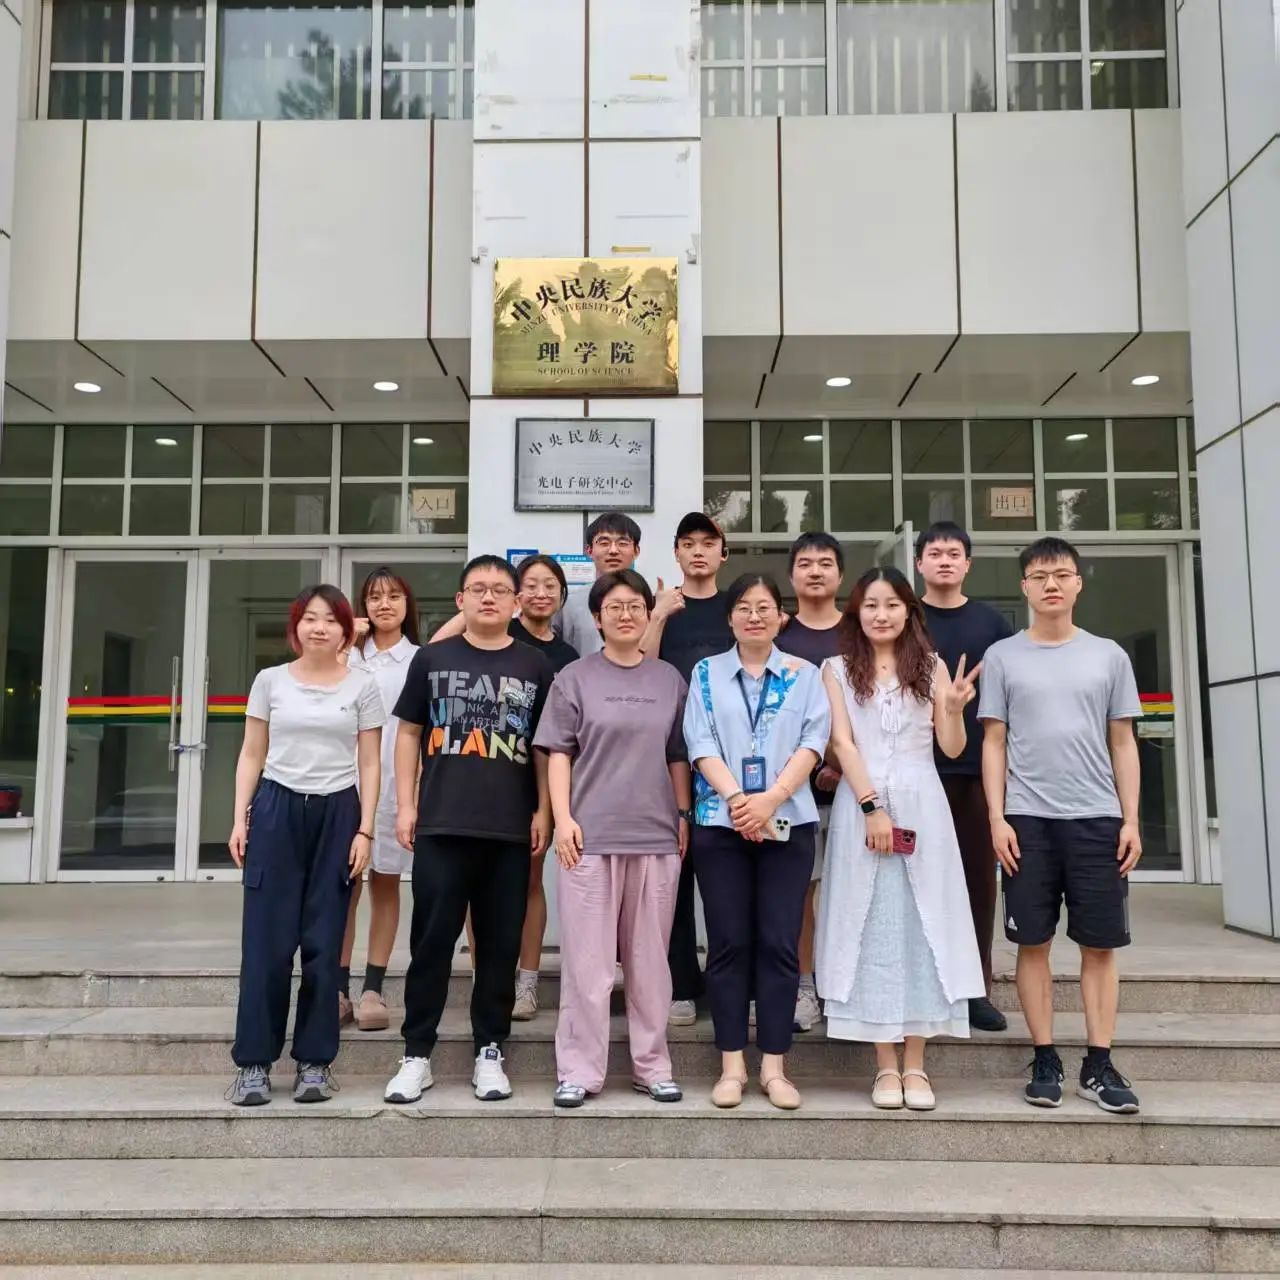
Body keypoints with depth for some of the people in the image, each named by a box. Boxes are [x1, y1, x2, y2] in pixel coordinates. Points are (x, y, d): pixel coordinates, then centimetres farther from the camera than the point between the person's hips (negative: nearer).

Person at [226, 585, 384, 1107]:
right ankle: (253, 1062, 7)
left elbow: (368, 765, 4)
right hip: (277, 809, 0)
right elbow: (252, 754, 9)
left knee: (323, 944, 3)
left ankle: (315, 1061, 12)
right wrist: (239, 818, 1)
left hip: (336, 814, 0)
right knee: (266, 941, -1)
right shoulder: (270, 680, 7)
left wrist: (365, 830, -3)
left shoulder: (362, 687, 4)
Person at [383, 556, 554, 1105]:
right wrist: (406, 804, 3)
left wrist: (544, 809, 3)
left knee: (500, 944, 7)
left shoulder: (534, 667, 7)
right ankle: (416, 1055, 14)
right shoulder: (432, 659, 7)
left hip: (510, 830, 1)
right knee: (431, 941, 3)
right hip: (442, 826, 0)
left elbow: (544, 746, 10)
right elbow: (409, 733, 9)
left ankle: (490, 1052, 19)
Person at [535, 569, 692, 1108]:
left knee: (649, 958, 9)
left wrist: (684, 815, 7)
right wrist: (563, 818, -8)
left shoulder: (670, 680, 11)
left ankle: (652, 1065, 20)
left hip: (656, 835, 2)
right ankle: (578, 1071, 11)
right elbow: (559, 754, 0)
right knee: (587, 959, 1)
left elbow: (678, 757, 14)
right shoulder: (575, 678, 3)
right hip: (590, 835, -2)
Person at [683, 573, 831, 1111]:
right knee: (729, 942, 2)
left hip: (788, 822, 0)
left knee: (779, 942, 0)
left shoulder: (805, 675, 9)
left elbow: (813, 742, -2)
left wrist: (772, 798, -15)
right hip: (721, 823, 0)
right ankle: (732, 1065, 11)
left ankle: (774, 1066, 9)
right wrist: (735, 798, -16)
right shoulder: (707, 673, 9)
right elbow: (700, 743, -1)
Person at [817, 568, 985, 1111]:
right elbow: (842, 743, -4)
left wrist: (955, 708, -13)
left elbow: (952, 748, 7)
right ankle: (886, 1065, 8)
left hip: (922, 807, 1)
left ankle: (915, 1065, 9)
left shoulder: (931, 666, 10)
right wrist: (872, 807, -13)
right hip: (861, 805, -1)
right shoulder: (837, 669, 6)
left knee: (921, 927, 1)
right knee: (871, 929, 1)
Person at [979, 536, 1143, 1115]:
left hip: (1097, 817, 1)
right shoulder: (1003, 656, 5)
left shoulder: (1108, 655, 9)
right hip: (1027, 817, -1)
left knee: (1100, 943, 3)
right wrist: (997, 817, -4)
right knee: (1034, 941, 3)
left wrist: (1131, 819, 3)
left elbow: (1123, 743, 10)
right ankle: (1045, 1060, 13)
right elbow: (994, 743, 4)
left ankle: (1098, 1064, 12)